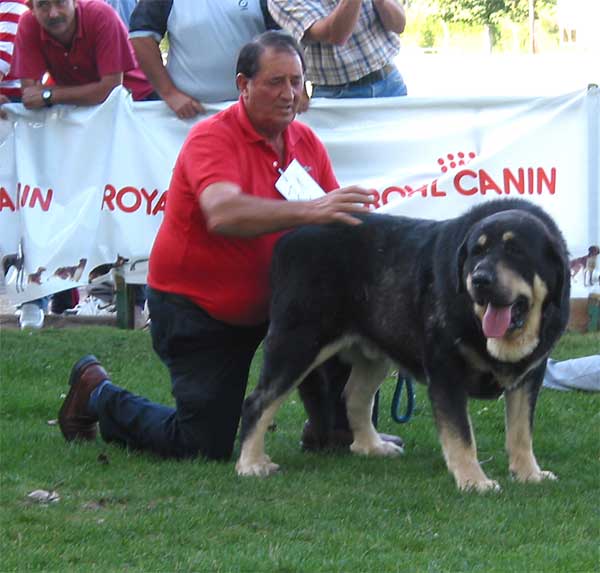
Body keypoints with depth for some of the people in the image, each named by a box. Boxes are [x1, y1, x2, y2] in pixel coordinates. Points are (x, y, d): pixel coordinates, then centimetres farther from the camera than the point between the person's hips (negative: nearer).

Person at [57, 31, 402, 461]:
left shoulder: (306, 143, 1)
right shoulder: (212, 138, -20)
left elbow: (336, 221, -3)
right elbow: (223, 214, -39)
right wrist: (308, 212, -49)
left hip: (267, 302, 6)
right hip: (193, 308, -6)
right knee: (205, 448, -6)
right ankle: (99, 396, 19)